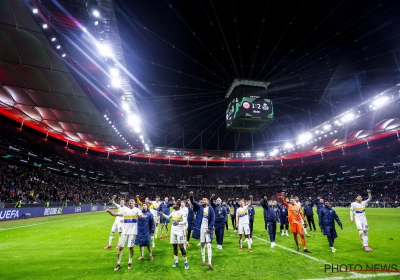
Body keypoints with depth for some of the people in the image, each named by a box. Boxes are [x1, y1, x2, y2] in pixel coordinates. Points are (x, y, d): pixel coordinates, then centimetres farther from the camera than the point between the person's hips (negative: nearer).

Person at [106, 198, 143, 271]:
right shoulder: (125, 210, 8)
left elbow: (141, 215, -20)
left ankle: (130, 263, 23)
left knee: (131, 247, 2)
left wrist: (143, 216, -44)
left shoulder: (137, 210, -3)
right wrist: (109, 211, -8)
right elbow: (115, 214, 10)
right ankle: (118, 264, 20)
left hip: (133, 232, -3)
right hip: (124, 231, 3)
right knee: (120, 247, 4)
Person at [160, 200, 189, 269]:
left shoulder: (182, 212, -16)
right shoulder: (173, 211, 7)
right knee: (174, 247, 12)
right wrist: (162, 214, 10)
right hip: (173, 231, 7)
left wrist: (178, 223, -41)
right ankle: (176, 262, 24)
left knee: (181, 247, -6)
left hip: (180, 232, -7)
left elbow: (185, 221, -24)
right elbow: (168, 217, 23)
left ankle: (186, 262, 8)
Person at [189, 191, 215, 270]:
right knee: (202, 245, 13)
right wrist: (191, 196, -33)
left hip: (208, 229, -2)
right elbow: (193, 202, -14)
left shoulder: (210, 209, -4)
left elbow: (213, 219, -4)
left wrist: (209, 228, -11)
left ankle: (210, 262, -6)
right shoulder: (199, 207, 2)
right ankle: (203, 260, 26)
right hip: (201, 228, 2)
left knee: (208, 245, -6)